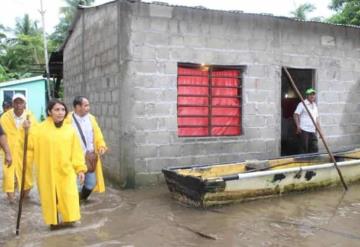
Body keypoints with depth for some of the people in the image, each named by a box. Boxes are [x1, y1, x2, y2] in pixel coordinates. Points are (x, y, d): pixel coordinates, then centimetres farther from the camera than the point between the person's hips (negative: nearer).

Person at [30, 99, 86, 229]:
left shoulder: (70, 129, 3)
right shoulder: (40, 129, -3)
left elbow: (76, 151, 3)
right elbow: (29, 144, -7)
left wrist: (80, 168, 0)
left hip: (66, 170, 1)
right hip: (47, 170, -1)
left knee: (68, 196, 2)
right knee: (50, 196, 7)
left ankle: (67, 218, 18)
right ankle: (54, 221, 21)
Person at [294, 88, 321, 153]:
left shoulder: (314, 105, 19)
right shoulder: (302, 104, -2)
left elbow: (316, 119, 23)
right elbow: (296, 115, -8)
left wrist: (320, 130, 18)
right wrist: (298, 126, -18)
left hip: (313, 131, 7)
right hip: (304, 130, -7)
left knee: (315, 149, 4)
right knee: (304, 148, -4)